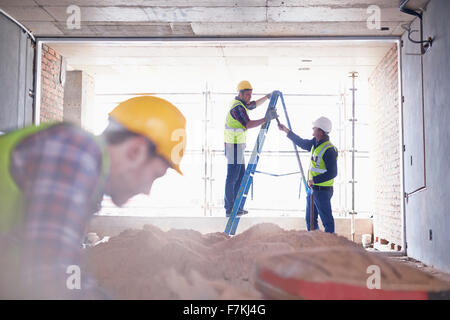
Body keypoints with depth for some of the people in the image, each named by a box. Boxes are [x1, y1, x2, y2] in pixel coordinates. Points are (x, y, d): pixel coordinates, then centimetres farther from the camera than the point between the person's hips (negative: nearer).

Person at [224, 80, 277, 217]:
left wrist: (267, 97, 21)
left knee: (240, 175, 13)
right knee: (232, 177, -5)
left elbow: (254, 105, 31)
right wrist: (266, 119, -34)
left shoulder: (240, 103, 13)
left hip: (238, 145, 10)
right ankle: (230, 209, 0)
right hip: (234, 146, -10)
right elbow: (248, 125, -30)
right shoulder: (237, 107, -18)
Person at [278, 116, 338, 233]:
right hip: (312, 189, 10)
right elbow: (302, 143, 25)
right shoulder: (315, 143, 7)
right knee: (310, 220, 18)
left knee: (327, 220, -2)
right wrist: (287, 131, 24)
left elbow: (332, 173, -22)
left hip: (322, 190, -10)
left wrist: (314, 180, -23)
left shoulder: (329, 150, -20)